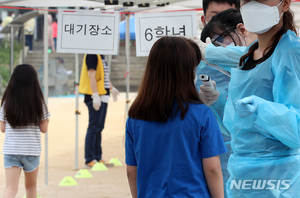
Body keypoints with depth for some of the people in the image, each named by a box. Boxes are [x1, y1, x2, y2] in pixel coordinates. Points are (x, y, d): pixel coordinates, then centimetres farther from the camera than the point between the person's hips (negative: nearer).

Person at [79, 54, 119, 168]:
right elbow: (91, 75, -20)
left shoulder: (100, 56, 16)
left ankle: (97, 158, 21)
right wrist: (95, 95, -24)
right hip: (95, 97, -10)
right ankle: (89, 161, -5)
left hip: (103, 97, 10)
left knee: (99, 128, 14)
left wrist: (111, 88, 32)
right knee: (93, 128, -8)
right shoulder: (92, 55, -14)